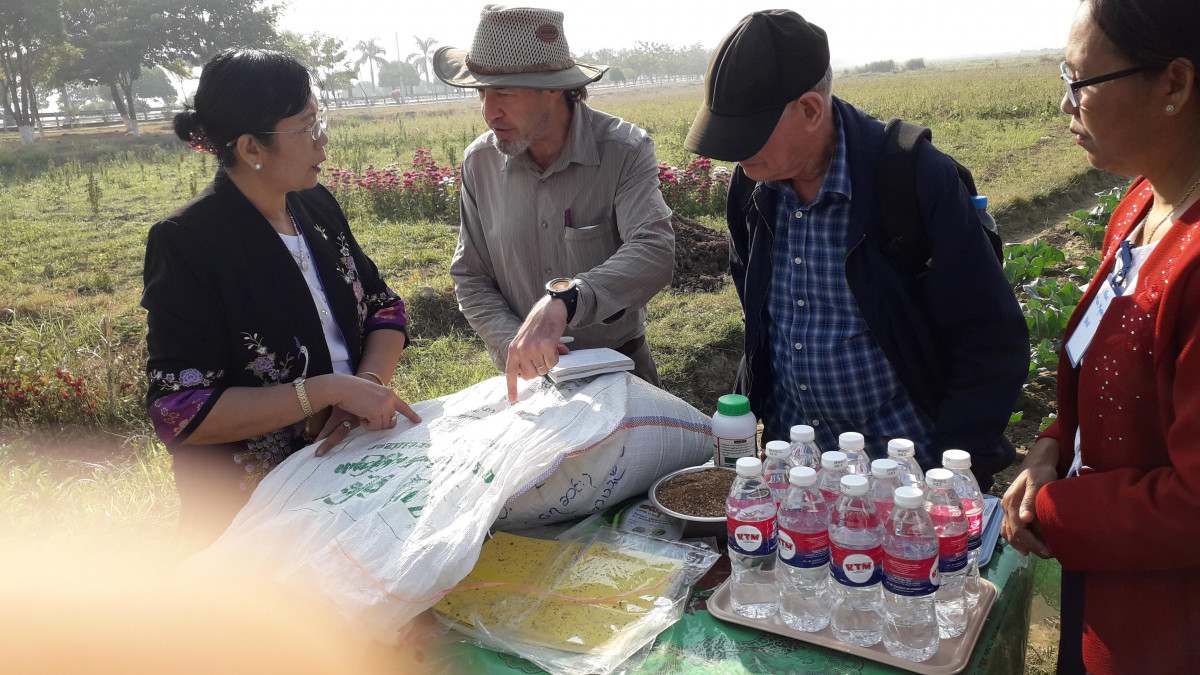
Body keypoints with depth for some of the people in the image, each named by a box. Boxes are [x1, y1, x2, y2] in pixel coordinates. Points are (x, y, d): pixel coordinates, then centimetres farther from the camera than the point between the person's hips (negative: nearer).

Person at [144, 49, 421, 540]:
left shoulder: (317, 206, 6)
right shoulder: (186, 242, -14)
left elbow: (385, 310, 10)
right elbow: (182, 412, -17)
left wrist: (368, 383, -12)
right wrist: (331, 389, -24)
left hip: (353, 462, 6)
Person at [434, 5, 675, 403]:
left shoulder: (625, 150, -18)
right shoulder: (479, 162, -6)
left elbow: (654, 252, -33)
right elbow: (470, 279, -2)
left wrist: (561, 301, -48)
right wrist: (516, 345, -20)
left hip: (619, 366, -2)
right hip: (526, 374, 2)